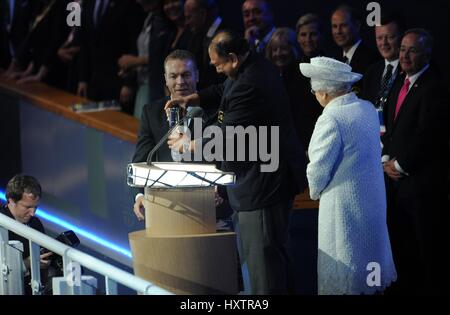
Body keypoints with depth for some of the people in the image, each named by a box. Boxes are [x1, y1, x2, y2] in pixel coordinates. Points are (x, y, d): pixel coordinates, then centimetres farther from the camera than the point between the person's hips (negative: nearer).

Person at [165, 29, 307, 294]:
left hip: (264, 182, -11)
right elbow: (226, 91, 26)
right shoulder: (257, 65, 7)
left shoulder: (250, 85, -26)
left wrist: (190, 143, -7)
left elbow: (227, 135, -22)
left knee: (263, 255, -6)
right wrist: (193, 99, 13)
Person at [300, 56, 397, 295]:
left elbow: (319, 168, -19)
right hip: (373, 198, 8)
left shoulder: (331, 119, -23)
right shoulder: (369, 109, 0)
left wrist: (315, 192, 2)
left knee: (343, 275, 5)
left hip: (344, 203, -7)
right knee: (370, 251, 22)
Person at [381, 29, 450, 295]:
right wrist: (387, 160, 4)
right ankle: (407, 285, 22)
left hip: (422, 181, -8)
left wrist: (400, 165, -11)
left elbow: (427, 136, -19)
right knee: (401, 242, 12)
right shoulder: (400, 86, 15)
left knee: (428, 246, -1)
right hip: (397, 177, 8)